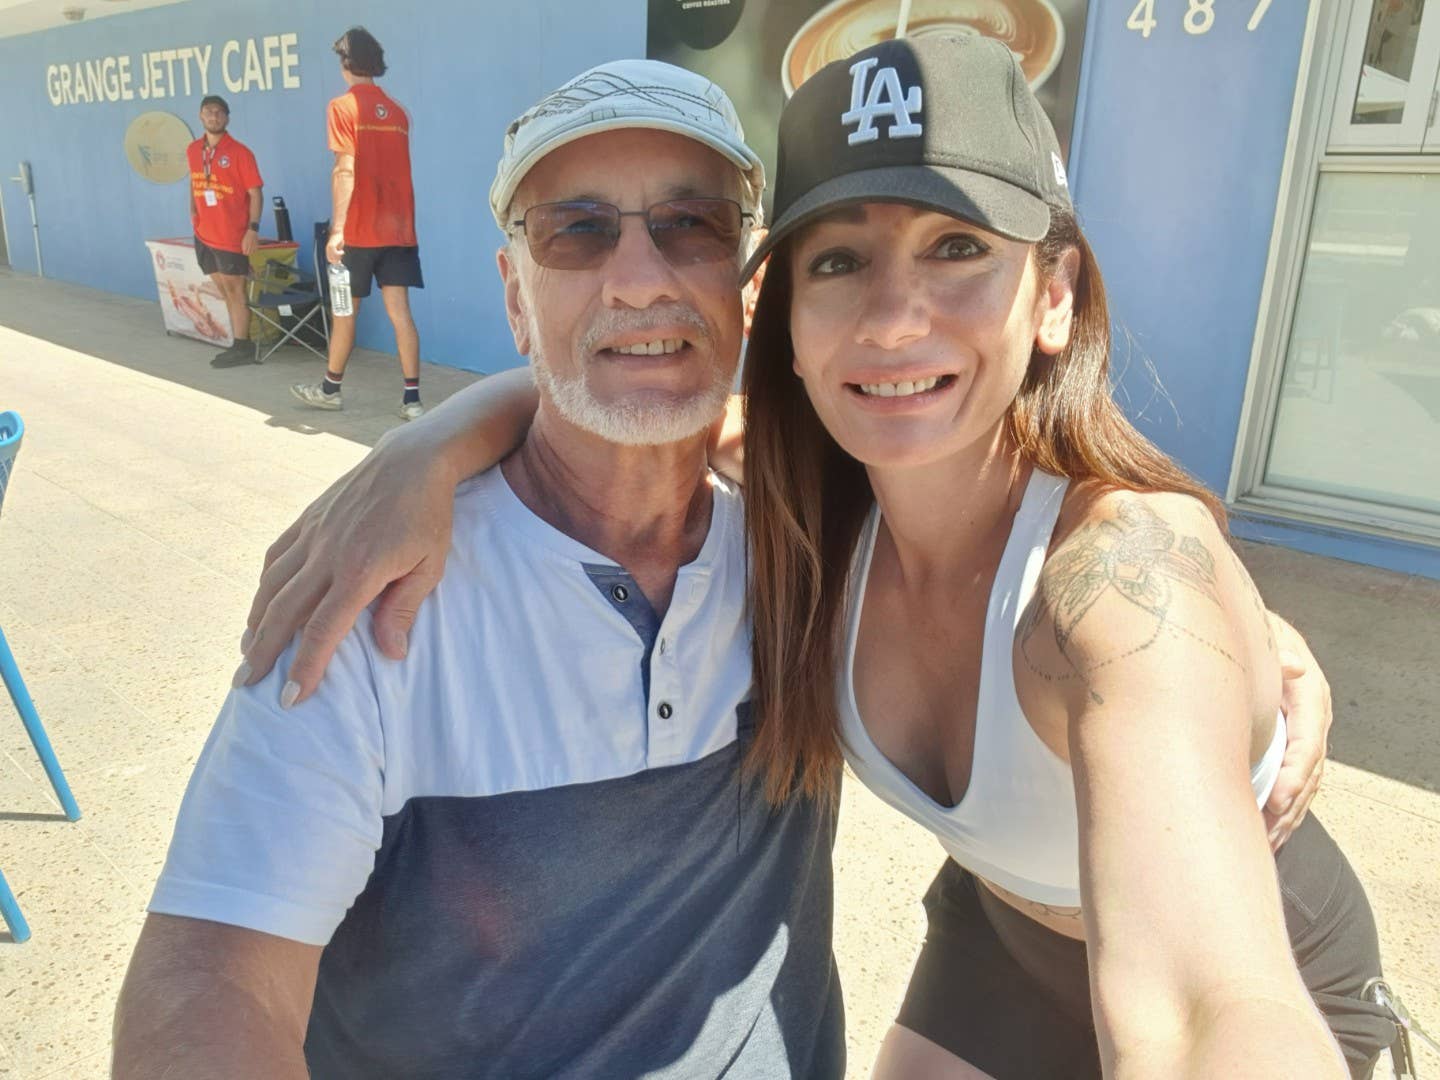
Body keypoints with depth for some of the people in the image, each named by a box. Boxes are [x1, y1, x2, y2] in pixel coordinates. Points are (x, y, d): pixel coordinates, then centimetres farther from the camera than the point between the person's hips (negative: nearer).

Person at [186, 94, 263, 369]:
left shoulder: (239, 152, -8)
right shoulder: (192, 151, 10)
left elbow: (255, 192, -11)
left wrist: (253, 228, -19)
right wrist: (193, 213, 10)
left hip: (232, 234, -6)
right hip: (204, 233, 7)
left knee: (234, 289, -4)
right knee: (223, 289, 10)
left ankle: (241, 347, 1)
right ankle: (241, 344, 17)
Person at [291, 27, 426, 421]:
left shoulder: (343, 107, -6)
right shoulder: (397, 111, 11)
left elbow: (346, 171, -14)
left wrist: (336, 229, -15)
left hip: (359, 230, -5)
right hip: (398, 228, 5)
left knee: (344, 310, 8)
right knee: (399, 310, 1)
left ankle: (330, 389, 22)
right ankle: (411, 398, -4)